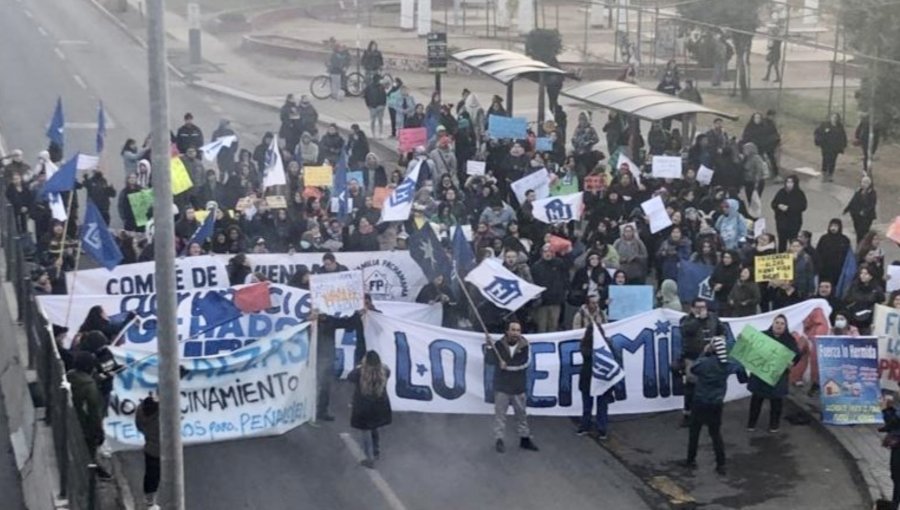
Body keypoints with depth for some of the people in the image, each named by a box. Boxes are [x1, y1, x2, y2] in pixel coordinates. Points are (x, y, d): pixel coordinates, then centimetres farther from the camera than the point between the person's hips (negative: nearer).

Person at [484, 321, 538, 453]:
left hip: (518, 387, 2)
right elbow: (489, 361, -10)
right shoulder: (499, 345, -5)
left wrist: (508, 366, -23)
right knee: (500, 414, 1)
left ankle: (525, 439, 23)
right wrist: (488, 346, -24)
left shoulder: (524, 346, -4)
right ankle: (499, 440, 7)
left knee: (522, 414, 11)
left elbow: (526, 362, -17)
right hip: (501, 386, -2)